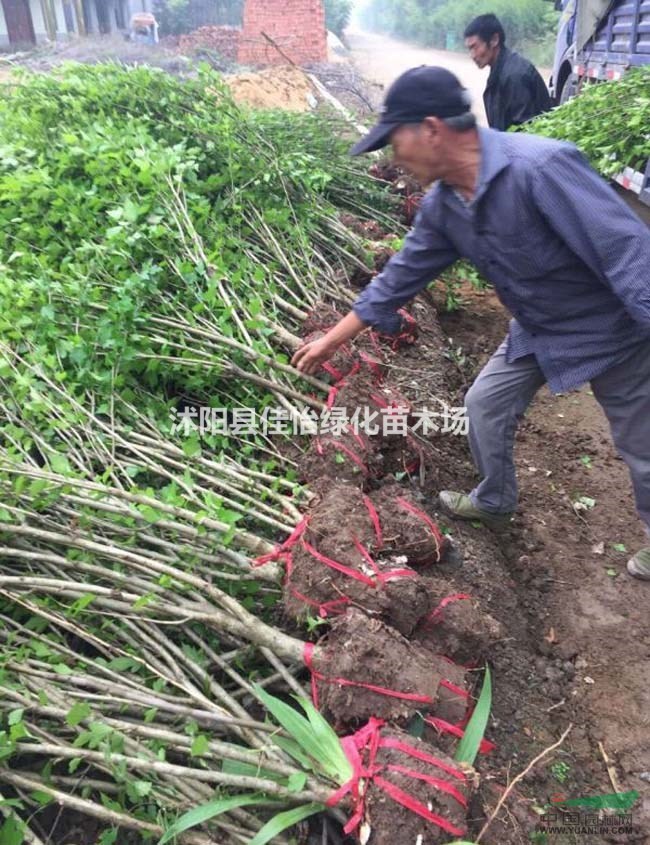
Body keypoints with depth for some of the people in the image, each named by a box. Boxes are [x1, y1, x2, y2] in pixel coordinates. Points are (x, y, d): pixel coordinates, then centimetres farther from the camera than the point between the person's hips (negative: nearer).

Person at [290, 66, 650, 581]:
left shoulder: (540, 168, -33)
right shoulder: (443, 205, -6)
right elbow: (401, 277, 5)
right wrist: (333, 340, 9)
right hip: (536, 332, 7)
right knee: (486, 405, 14)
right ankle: (495, 502, 40)